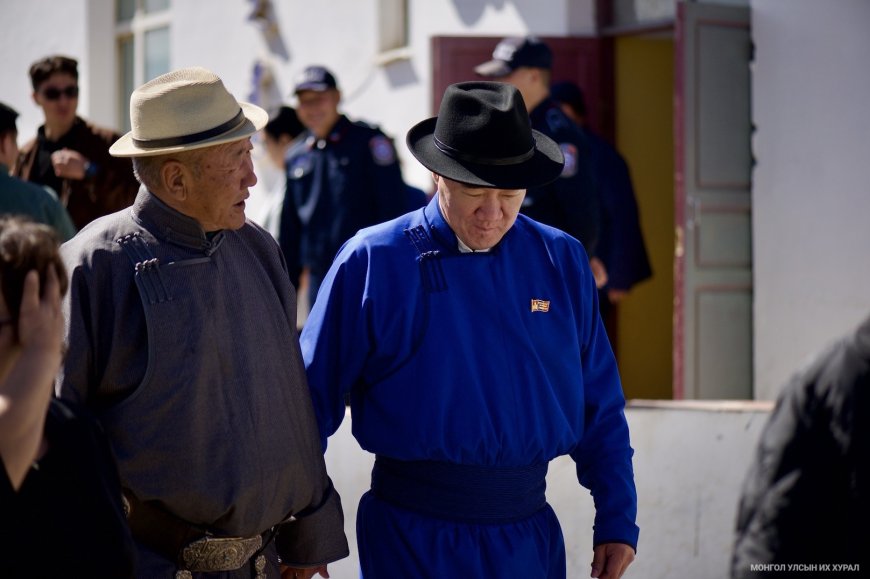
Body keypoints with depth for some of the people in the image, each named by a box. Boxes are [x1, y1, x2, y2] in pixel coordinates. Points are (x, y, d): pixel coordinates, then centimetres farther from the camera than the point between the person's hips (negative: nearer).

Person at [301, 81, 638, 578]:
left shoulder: (562, 262, 5)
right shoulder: (373, 263, -7)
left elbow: (600, 407, 10)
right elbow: (314, 394, -3)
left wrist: (617, 520, 6)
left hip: (532, 537, 4)